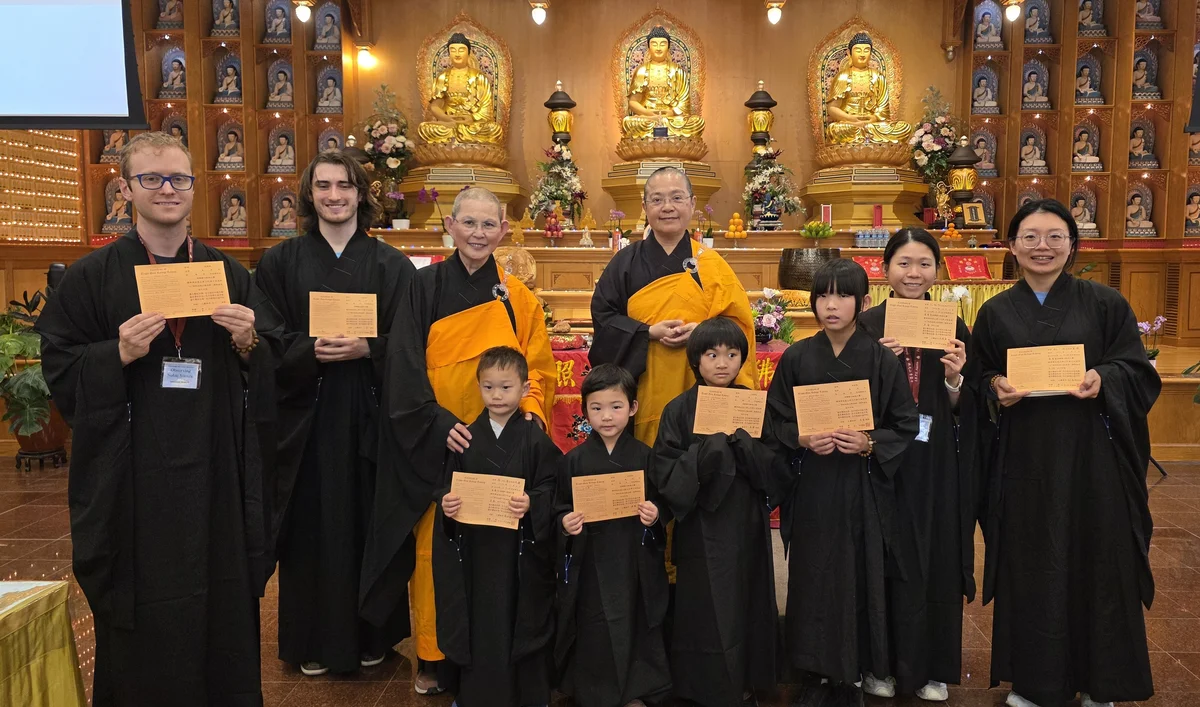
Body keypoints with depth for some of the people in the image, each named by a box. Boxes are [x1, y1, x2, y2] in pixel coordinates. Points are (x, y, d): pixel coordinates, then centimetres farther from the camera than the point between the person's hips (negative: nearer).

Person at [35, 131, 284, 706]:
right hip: (133, 484, -2)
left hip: (217, 479, 2)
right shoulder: (92, 277, 1)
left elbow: (275, 360, 8)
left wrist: (249, 342, -12)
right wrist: (118, 354, -18)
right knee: (143, 621, 7)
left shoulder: (228, 273, 8)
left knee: (225, 609, 10)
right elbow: (59, 371, -1)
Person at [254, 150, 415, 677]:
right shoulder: (280, 262, 6)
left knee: (367, 520, 6)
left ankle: (371, 636, 23)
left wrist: (366, 349, -16)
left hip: (369, 415, 0)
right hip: (305, 412, 0)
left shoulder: (390, 264, 5)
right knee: (312, 525, 5)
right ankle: (313, 641, 21)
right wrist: (311, 351, -17)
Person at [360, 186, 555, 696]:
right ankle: (433, 656, 17)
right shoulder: (425, 287, -1)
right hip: (435, 443, -2)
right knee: (435, 545, 2)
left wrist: (529, 409, -11)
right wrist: (438, 423, -17)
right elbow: (404, 367, -6)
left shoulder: (516, 298, 6)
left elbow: (538, 367, 8)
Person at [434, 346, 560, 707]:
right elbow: (448, 486, 6)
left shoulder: (535, 438, -4)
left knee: (521, 623, 8)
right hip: (475, 549, 2)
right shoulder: (466, 437, 4)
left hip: (522, 550, -2)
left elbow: (551, 488, -6)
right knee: (478, 625, 8)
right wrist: (447, 503, -14)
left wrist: (532, 504, -24)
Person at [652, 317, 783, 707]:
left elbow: (775, 469, -2)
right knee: (708, 614, 2)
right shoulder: (679, 410, -6)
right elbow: (666, 477, -11)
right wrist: (708, 449, -24)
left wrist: (742, 441, -19)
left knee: (748, 609, 10)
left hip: (748, 528, 3)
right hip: (703, 532, -3)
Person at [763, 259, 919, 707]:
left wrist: (870, 444, -16)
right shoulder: (796, 358, 1)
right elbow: (774, 423, 4)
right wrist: (802, 439, -14)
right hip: (809, 488, 1)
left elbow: (905, 427, 1)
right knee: (811, 579, 5)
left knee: (857, 579, 4)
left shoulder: (882, 360, -2)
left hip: (861, 489, -1)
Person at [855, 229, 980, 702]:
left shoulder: (953, 328, 4)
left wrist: (954, 378, -15)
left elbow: (962, 412, 4)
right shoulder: (867, 325, -2)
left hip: (936, 465, 2)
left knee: (937, 561, 9)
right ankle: (882, 663, 19)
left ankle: (933, 667, 24)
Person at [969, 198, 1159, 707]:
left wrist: (1103, 380, -17)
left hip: (1090, 456, -1)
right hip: (1024, 459, 1)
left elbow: (1139, 372, 2)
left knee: (1094, 562, 6)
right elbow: (978, 378, 10)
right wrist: (996, 387, -11)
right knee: (1030, 566, 6)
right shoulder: (995, 313, 6)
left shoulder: (1105, 303, 2)